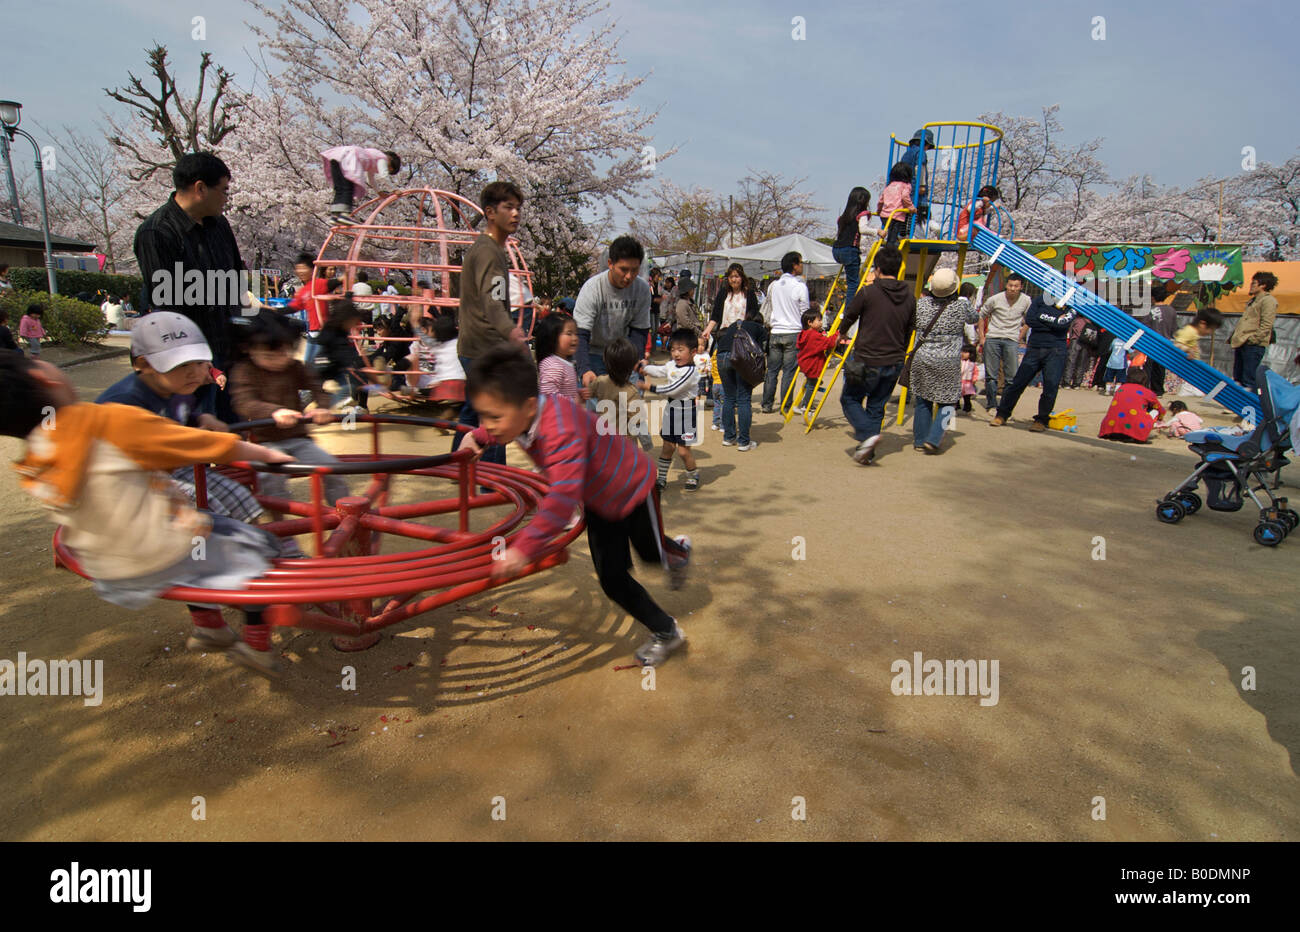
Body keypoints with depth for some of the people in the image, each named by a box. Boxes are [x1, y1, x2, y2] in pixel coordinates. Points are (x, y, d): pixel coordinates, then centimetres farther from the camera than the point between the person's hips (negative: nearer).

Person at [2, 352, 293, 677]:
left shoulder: (33, 469, -1)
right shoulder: (110, 421, -22)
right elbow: (216, 446, -15)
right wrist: (268, 454, 0)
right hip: (167, 562, -8)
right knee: (261, 544, 12)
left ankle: (208, 627, 39)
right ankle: (257, 647, 18)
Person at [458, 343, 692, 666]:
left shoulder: (562, 430, -44)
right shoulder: (523, 415, -18)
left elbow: (564, 496, -56)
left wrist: (524, 548, -59)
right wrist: (477, 437, -9)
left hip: (632, 488, -7)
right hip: (598, 500, 7)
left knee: (650, 552, 20)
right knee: (611, 579, 4)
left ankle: (679, 551, 58)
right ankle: (665, 632, 25)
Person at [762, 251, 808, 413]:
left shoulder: (773, 285, 7)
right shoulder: (800, 286, -7)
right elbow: (805, 314, -4)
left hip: (775, 333, 4)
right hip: (793, 333, -4)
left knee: (772, 371, 10)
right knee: (789, 372, 0)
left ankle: (767, 405, 13)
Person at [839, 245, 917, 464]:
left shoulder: (868, 293, -11)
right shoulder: (909, 297, 4)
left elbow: (848, 318, 3)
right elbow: (909, 330, 11)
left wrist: (841, 334, 24)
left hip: (867, 361, -5)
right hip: (894, 364, 5)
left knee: (850, 399, 12)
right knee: (877, 406, 16)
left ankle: (867, 433, -10)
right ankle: (867, 452, 17)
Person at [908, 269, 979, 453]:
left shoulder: (922, 304, -5)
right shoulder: (961, 306, -8)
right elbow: (975, 318, 12)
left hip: (921, 360, 3)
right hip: (948, 363, -3)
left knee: (922, 401, 14)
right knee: (947, 402, 9)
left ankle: (920, 441, 21)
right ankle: (934, 439, -2)